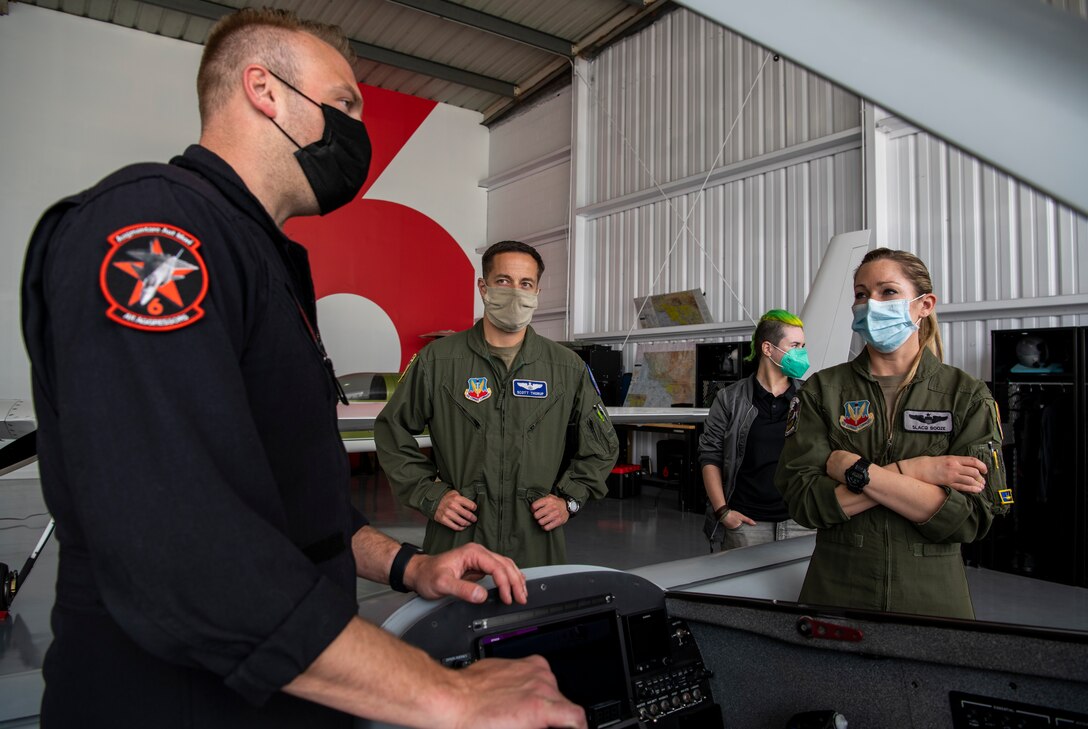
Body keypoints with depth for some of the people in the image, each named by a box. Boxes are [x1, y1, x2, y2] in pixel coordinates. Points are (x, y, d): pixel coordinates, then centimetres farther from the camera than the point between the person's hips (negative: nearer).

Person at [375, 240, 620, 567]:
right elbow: (391, 431, 7)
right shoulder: (437, 360, -1)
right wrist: (429, 496, -1)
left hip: (537, 543, 2)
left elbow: (603, 445, 15)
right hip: (457, 538, -1)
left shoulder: (568, 367, 4)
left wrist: (569, 498, 4)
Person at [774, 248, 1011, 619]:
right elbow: (802, 499, -13)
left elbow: (971, 518, -13)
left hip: (933, 596, 0)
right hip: (835, 591, 0)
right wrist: (908, 472, -18)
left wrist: (858, 472, -19)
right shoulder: (821, 390, -3)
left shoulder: (967, 395, -2)